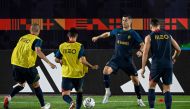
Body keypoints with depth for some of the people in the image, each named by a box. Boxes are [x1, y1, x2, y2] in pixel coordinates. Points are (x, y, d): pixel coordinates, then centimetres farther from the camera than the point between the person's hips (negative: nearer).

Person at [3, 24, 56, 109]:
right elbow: (38, 51, -21)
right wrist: (49, 63, -22)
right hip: (27, 66, -5)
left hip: (15, 64, 5)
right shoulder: (37, 40, -4)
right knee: (36, 85, 12)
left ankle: (9, 98, 0)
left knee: (21, 84, 23)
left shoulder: (22, 38, 15)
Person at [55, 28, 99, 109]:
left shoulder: (62, 46, -1)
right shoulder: (79, 46, -10)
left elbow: (56, 60, 4)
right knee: (79, 92, 25)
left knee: (65, 95, 1)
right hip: (78, 74, 0)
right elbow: (82, 60, -18)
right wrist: (92, 67, -7)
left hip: (66, 74, 0)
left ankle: (71, 102, -31)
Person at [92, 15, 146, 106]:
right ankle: (107, 92, -9)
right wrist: (98, 37, 28)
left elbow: (142, 45, -7)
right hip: (116, 58, 2)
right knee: (106, 70, -24)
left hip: (127, 60, -2)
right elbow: (108, 34, 24)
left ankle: (139, 99, 15)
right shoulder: (117, 31, 5)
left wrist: (140, 51, -27)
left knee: (135, 79, -2)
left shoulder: (133, 34, -5)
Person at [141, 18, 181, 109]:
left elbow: (145, 53, -4)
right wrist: (174, 58, 35)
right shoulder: (168, 36, 12)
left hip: (156, 64, -2)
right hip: (168, 65, 2)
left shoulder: (149, 37, 3)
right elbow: (178, 50, 15)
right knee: (167, 89, 7)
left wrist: (143, 68, -1)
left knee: (151, 85, 14)